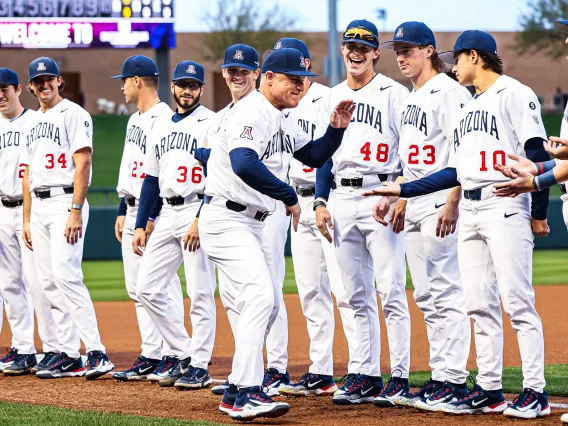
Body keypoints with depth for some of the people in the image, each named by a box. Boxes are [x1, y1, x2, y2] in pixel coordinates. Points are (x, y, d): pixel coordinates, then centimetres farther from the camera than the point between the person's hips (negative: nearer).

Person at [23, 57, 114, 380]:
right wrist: (27, 218, 17)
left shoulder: (73, 114, -6)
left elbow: (83, 164, -14)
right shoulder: (34, 122, 19)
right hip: (38, 206, 9)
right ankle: (69, 355, 9)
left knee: (66, 275, -19)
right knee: (50, 283, 5)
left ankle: (97, 353, -21)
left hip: (65, 202, -8)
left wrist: (76, 212, -21)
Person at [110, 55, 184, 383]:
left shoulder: (164, 119, -13)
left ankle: (172, 357, -6)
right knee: (138, 288, 10)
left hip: (155, 212, -10)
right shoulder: (135, 120, 18)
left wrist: (150, 217, -21)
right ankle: (151, 356, 14)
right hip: (133, 211, 10)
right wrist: (123, 211, 19)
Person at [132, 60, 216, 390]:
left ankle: (200, 367, 0)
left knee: (200, 292, -6)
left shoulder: (210, 123, -5)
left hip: (199, 212, -8)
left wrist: (201, 220, -21)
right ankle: (185, 356, 12)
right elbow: (151, 179, 20)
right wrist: (140, 225, 15)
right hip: (167, 214, 8)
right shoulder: (161, 127, 18)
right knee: (148, 288, 4)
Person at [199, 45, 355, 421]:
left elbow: (313, 156, 23)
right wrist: (290, 196, -27)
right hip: (226, 219, -11)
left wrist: (336, 129, 5)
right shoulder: (250, 112, -17)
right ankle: (247, 394, -23)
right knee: (260, 297, -21)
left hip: (251, 224, 11)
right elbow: (244, 164, -35)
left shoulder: (281, 120, 13)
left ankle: (237, 392, 19)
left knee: (268, 304, 13)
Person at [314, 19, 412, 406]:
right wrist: (320, 202, 11)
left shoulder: (394, 94, -2)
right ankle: (367, 374, 13)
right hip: (343, 197, 6)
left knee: (391, 290, -8)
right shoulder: (333, 97, 16)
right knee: (357, 296, 8)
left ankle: (400, 377, -5)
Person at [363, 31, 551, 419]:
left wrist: (538, 212, -15)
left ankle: (535, 391, -8)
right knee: (479, 305, 7)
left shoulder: (514, 94, -5)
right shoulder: (468, 108, 21)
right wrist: (403, 190, 16)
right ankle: (489, 390, 12)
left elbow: (537, 154, -11)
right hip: (470, 210, 9)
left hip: (506, 207, -9)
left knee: (517, 300, -10)